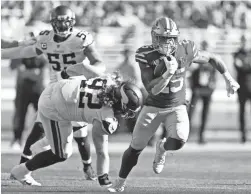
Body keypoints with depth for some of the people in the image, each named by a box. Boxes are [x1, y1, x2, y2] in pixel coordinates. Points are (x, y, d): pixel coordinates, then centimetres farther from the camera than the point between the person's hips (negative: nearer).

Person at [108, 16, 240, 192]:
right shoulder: (146, 56, -21)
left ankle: (162, 148, 13)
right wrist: (169, 72, -38)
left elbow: (212, 58, 1)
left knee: (178, 142, -26)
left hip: (177, 107, 0)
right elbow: (152, 90, -25)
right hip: (153, 107, 0)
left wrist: (229, 79, 4)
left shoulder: (186, 51, -17)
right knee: (136, 147, 4)